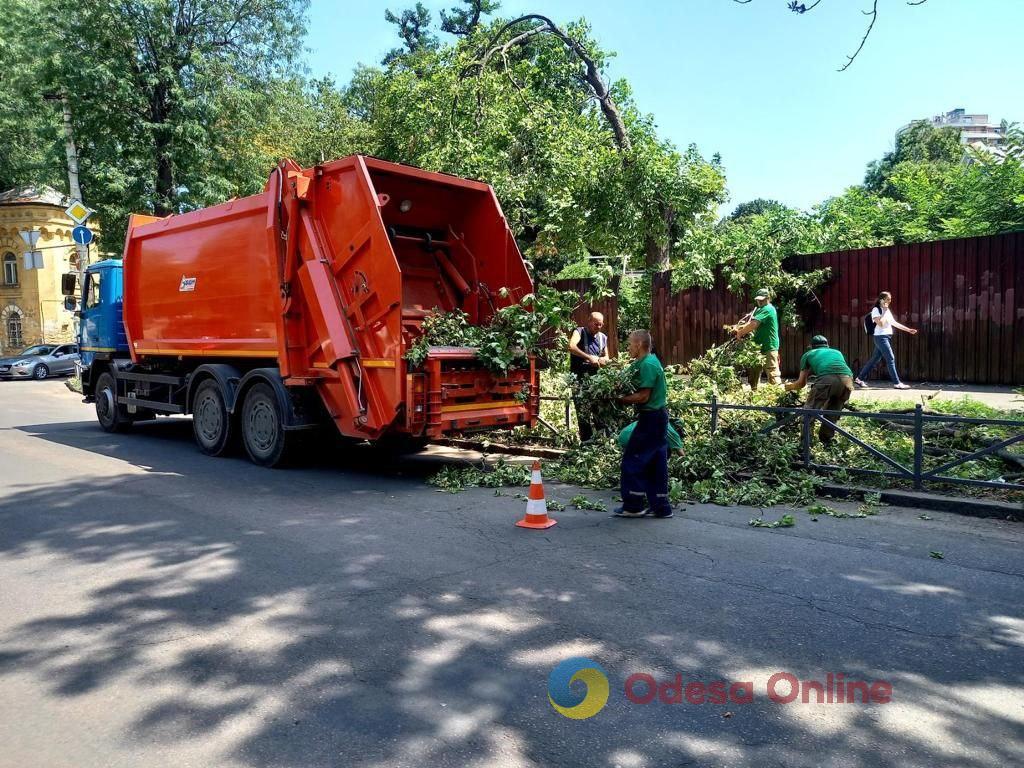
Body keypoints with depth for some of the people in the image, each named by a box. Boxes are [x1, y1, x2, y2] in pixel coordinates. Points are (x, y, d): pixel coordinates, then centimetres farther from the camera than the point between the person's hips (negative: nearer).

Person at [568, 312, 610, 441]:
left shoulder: (603, 338, 15)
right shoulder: (579, 332, -2)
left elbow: (606, 357, 25)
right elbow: (571, 347, -22)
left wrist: (603, 359, 0)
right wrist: (589, 357, -26)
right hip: (579, 377, -5)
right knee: (583, 411, -9)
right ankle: (586, 440, -4)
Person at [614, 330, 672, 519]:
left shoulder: (647, 364, -17)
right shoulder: (650, 361, 14)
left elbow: (643, 396, -21)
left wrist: (620, 399, -13)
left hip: (650, 418, -10)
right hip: (658, 417, 10)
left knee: (632, 459, -3)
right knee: (656, 463, 12)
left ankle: (633, 505, 4)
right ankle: (660, 506, 17)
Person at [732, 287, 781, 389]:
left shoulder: (768, 309, -13)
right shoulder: (760, 310, 19)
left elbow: (753, 324, -22)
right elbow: (750, 323, 14)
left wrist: (740, 333, -10)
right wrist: (739, 328, -5)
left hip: (769, 348, -10)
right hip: (759, 347, 10)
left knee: (773, 374, -11)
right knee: (754, 373, 14)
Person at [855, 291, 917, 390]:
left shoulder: (887, 310, 17)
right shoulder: (876, 310, -9)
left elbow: (894, 323, 19)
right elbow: (880, 323, -21)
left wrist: (908, 330, 18)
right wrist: (885, 312, -14)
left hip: (887, 337, 9)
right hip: (881, 337, -9)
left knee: (875, 359, 11)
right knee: (891, 359, -11)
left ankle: (859, 379, 16)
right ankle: (897, 383, -10)